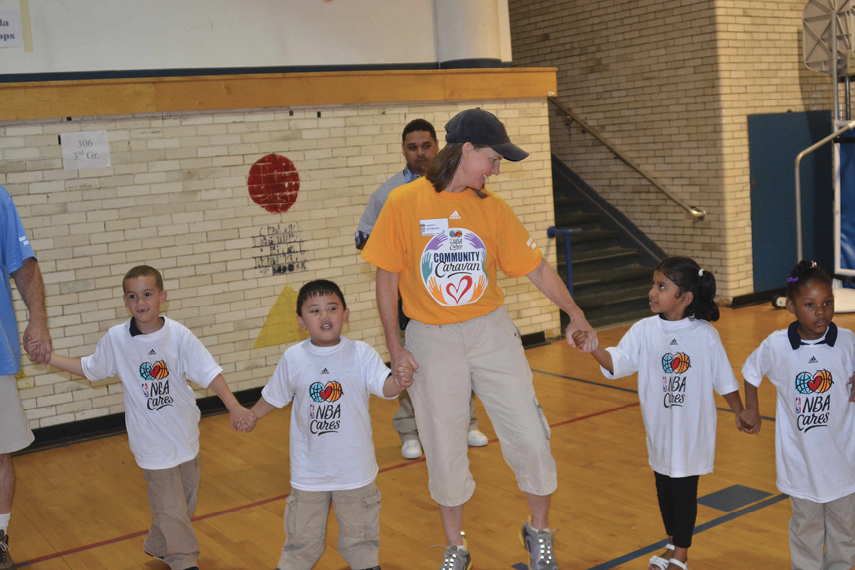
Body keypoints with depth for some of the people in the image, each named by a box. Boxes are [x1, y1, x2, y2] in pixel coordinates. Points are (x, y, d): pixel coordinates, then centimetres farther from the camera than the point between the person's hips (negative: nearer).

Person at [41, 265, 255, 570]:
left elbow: (209, 373, -15)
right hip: (152, 441, -2)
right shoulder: (115, 339, -9)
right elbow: (90, 368, 8)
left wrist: (234, 407, -26)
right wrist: (47, 356, 3)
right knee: (170, 508, -1)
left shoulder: (179, 335, -13)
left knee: (186, 501, 19)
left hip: (185, 435, 2)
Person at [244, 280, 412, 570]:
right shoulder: (292, 359, -7)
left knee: (359, 530, 17)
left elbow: (384, 386, -22)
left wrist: (400, 381, -42)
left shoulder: (361, 353, -11)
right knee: (302, 533, 14)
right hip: (308, 467, 1)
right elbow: (274, 396, 10)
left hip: (354, 467, 0)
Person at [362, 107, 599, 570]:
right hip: (431, 340, -2)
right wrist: (394, 347, -5)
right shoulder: (404, 203, -6)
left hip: (491, 331, 2)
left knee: (531, 439, 1)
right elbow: (386, 276, -2)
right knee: (444, 453, 8)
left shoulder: (493, 208, 2)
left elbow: (535, 267, 4)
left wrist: (574, 313, -6)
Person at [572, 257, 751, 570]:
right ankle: (673, 544, 40)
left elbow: (724, 379, -2)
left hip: (692, 430, -3)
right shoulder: (645, 330, -7)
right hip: (659, 427, 3)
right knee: (663, 486, 18)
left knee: (684, 490, 7)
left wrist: (739, 413, 7)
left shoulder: (705, 335, -12)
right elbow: (616, 363, -17)